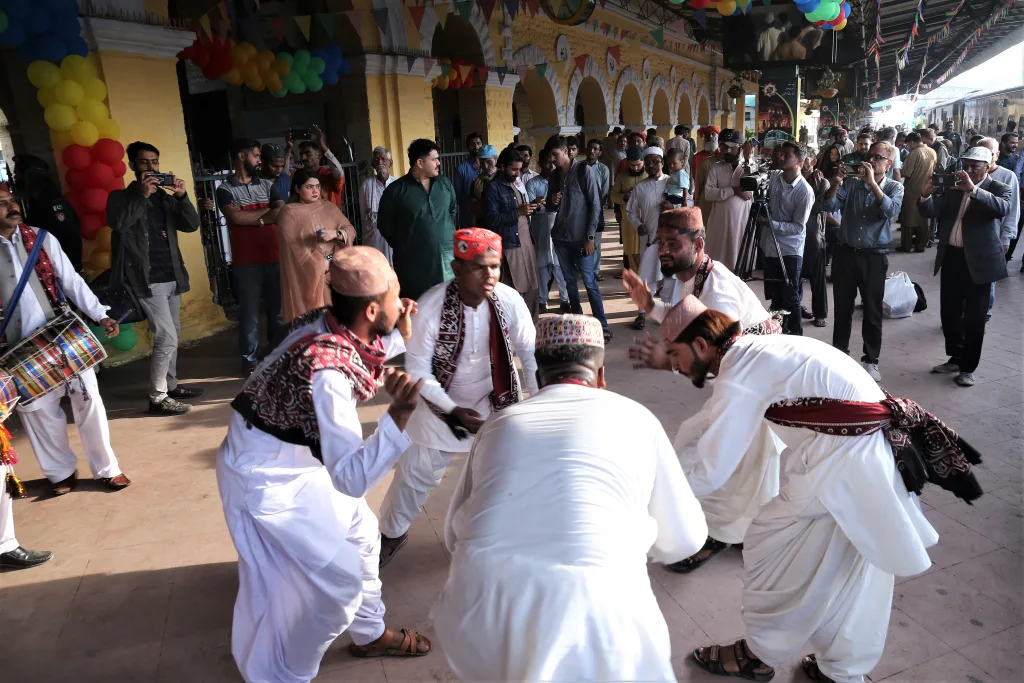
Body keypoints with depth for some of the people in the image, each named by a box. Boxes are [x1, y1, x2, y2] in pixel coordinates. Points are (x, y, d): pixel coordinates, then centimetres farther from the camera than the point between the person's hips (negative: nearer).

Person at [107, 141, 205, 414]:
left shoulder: (166, 197, 13)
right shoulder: (120, 197, -1)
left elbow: (192, 225, 0)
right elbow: (118, 224, -21)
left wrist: (183, 197, -14)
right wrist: (141, 195, -22)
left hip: (172, 277, 6)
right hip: (147, 280, -6)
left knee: (172, 335, 14)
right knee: (166, 338, -11)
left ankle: (171, 385, 28)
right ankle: (157, 397, -1)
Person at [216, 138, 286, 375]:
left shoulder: (266, 185, 12)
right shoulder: (225, 190, -1)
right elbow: (236, 218, -18)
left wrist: (251, 218, -14)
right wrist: (266, 211, -7)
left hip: (274, 257, 4)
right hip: (246, 261, -4)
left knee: (278, 308, 10)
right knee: (250, 311, 2)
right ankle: (250, 358, 13)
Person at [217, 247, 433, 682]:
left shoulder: (330, 325, -12)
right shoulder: (326, 372, -37)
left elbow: (365, 354, 14)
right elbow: (352, 477, -38)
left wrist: (400, 334, 3)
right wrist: (398, 415, -51)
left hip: (299, 459, 9)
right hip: (267, 477, -9)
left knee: (360, 535, 20)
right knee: (336, 580, -1)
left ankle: (370, 634, 43)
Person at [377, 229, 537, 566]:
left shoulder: (510, 301, -22)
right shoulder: (431, 306, -28)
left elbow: (529, 354, -9)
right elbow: (418, 370, -20)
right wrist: (454, 412, -26)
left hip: (496, 401, 2)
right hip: (442, 402, -1)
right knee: (415, 471, 10)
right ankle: (392, 532, 39)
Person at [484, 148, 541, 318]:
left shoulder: (517, 183, 16)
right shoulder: (493, 188, -9)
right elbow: (492, 219, -18)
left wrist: (530, 207, 4)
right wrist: (518, 212, -21)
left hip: (526, 242, 8)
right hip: (508, 246, -8)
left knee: (532, 287, 12)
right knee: (514, 292, -3)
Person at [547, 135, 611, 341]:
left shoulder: (584, 171, -6)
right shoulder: (555, 175, 10)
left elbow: (595, 205, -8)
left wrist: (590, 237, -13)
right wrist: (553, 202, -7)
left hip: (581, 237, -5)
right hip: (560, 237, 6)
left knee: (590, 282, -5)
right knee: (570, 281, 11)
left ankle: (602, 325, 1)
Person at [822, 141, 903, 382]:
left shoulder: (895, 187, -1)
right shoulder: (851, 183, 3)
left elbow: (891, 211, -21)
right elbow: (828, 206, -8)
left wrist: (872, 183, -22)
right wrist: (837, 182, -21)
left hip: (874, 256, -1)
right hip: (845, 252, 2)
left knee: (872, 311, 5)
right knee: (842, 308, 11)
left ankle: (871, 360, 17)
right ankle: (838, 354, 25)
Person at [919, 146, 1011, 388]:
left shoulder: (998, 188, -3)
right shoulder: (954, 187, 9)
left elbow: (1003, 208, -25)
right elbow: (933, 211, 0)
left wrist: (973, 189, -34)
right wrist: (926, 195, -20)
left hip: (979, 260, -4)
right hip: (951, 257, 5)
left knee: (974, 318, 4)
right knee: (949, 313, 13)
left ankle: (968, 367, 17)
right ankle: (955, 358, 30)